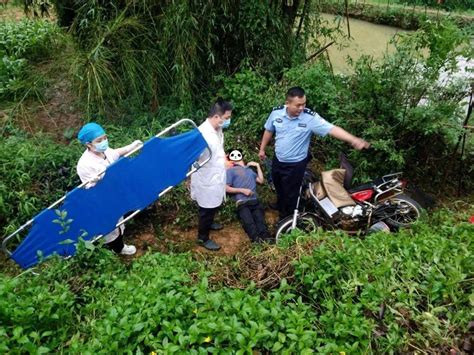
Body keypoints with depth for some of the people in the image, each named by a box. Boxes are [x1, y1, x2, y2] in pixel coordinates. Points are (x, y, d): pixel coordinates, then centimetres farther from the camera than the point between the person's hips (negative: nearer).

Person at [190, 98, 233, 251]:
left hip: (216, 178, 9)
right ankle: (203, 238, 32)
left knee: (213, 207, 29)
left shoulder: (218, 129, -3)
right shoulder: (203, 134, -31)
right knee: (206, 210, 11)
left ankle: (209, 224, 55)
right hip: (207, 181, -8)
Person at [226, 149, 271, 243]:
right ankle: (257, 239, -46)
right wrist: (242, 190, -6)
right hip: (242, 203, -4)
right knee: (249, 223, -28)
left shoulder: (249, 169, 34)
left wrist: (258, 166, 27)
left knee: (260, 221, -23)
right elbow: (227, 188, 5)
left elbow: (261, 180, 26)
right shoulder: (231, 170, 16)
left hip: (255, 201, 4)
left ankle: (266, 238, -42)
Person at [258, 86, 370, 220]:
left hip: (296, 165, -4)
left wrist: (354, 140, -44)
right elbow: (269, 131, 4)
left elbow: (332, 129, -32)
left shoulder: (310, 118, -24)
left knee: (290, 194, 11)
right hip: (277, 160, 4)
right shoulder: (276, 112, -14)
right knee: (279, 189, 27)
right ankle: (280, 210, 57)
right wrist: (262, 149, 13)